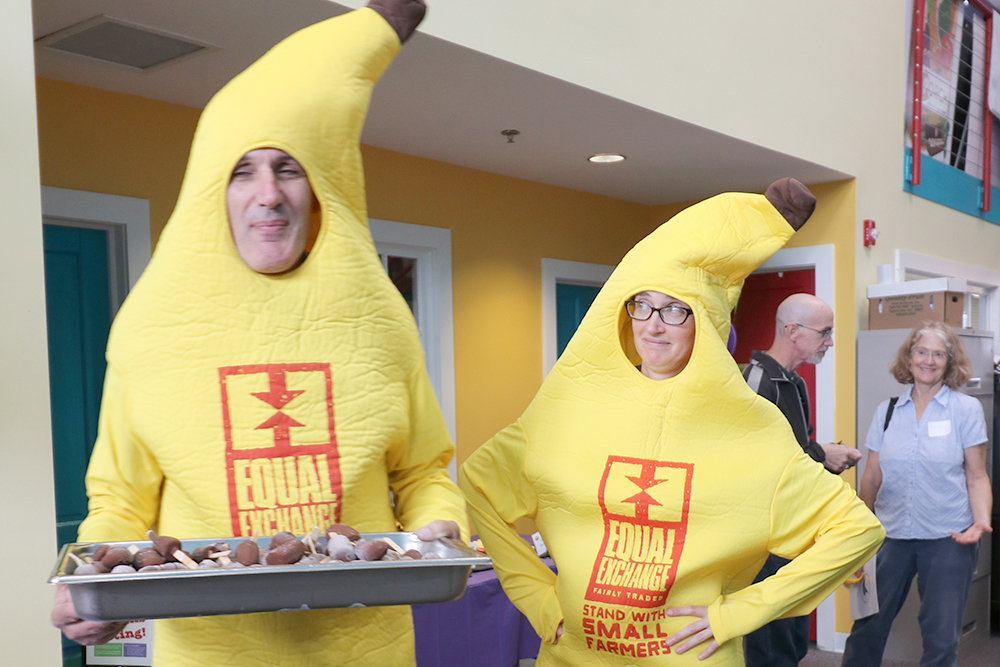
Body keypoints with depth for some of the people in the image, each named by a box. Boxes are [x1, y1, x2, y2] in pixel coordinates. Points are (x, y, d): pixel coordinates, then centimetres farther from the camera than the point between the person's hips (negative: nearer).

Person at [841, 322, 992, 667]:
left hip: (948, 538, -2)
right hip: (892, 535, 2)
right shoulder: (887, 411, 5)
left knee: (941, 637, 4)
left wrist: (981, 520, -17)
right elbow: (872, 479, 8)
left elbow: (977, 477, 0)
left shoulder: (966, 409, -1)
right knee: (868, 624, 4)